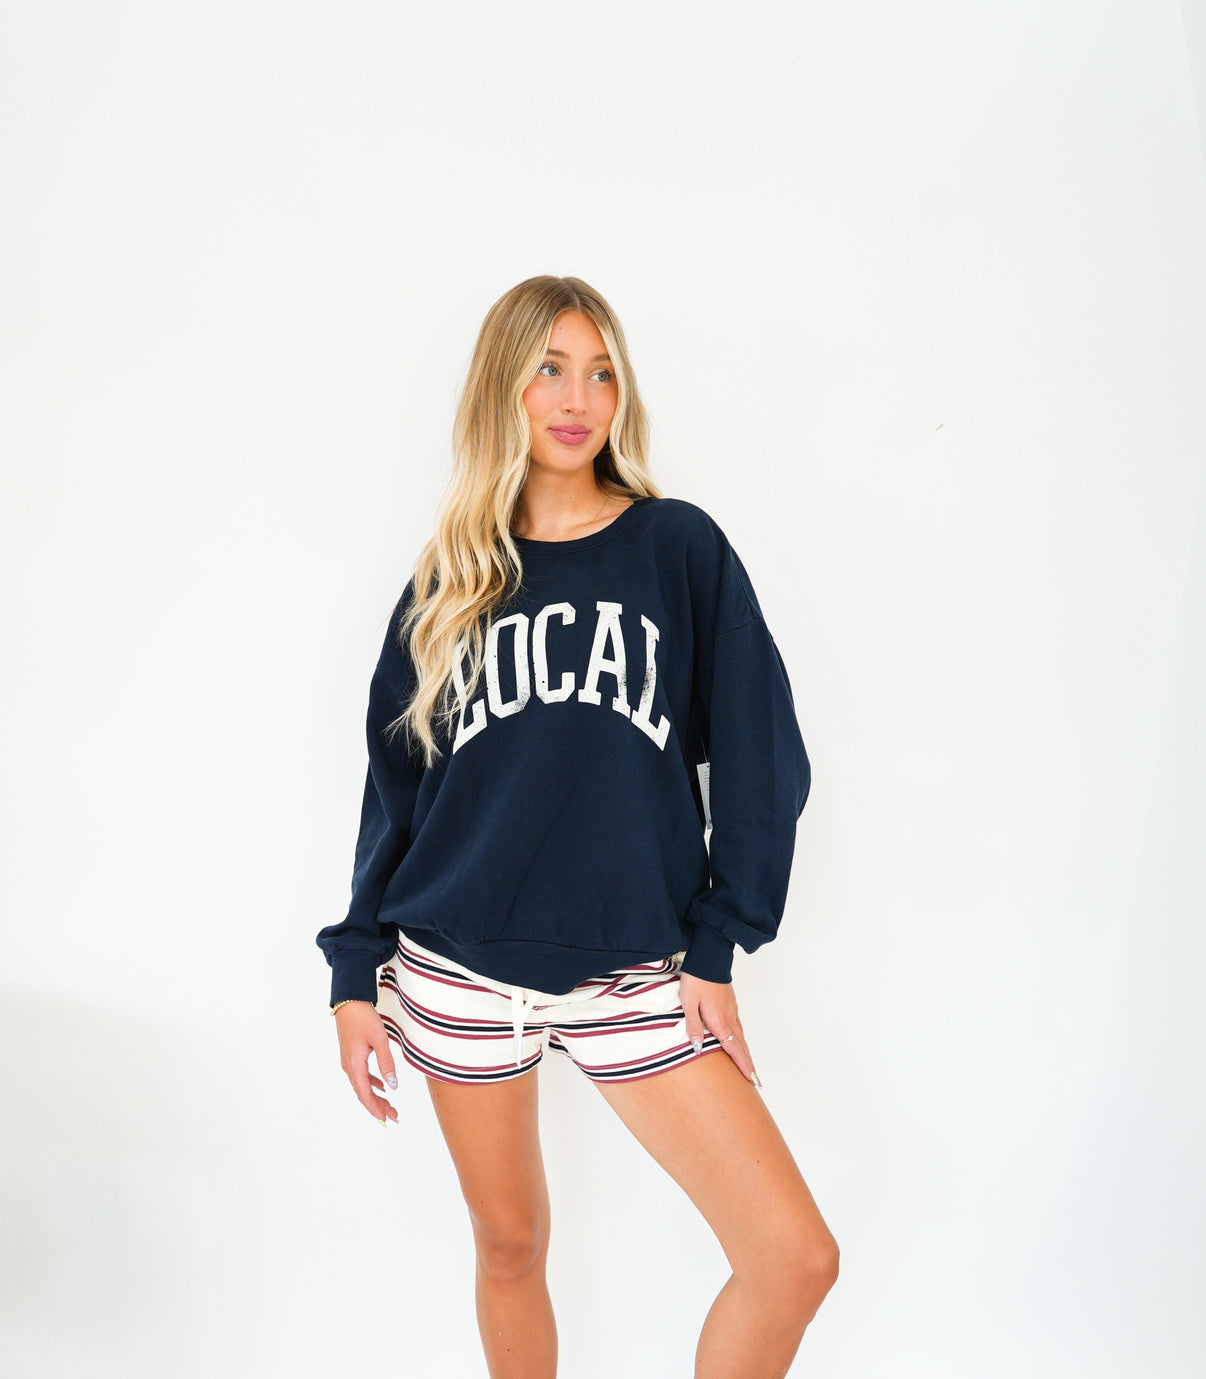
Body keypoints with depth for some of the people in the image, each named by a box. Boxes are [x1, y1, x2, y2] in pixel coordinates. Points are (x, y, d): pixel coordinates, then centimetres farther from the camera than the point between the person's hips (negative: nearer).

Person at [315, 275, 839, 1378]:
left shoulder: (680, 548, 1)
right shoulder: (452, 581, 7)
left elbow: (760, 756, 0)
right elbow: (394, 783, 11)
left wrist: (715, 948, -4)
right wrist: (358, 971, 7)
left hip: (635, 975, -1)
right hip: (460, 972, 2)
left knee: (799, 1257, -6)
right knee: (511, 1248, 14)